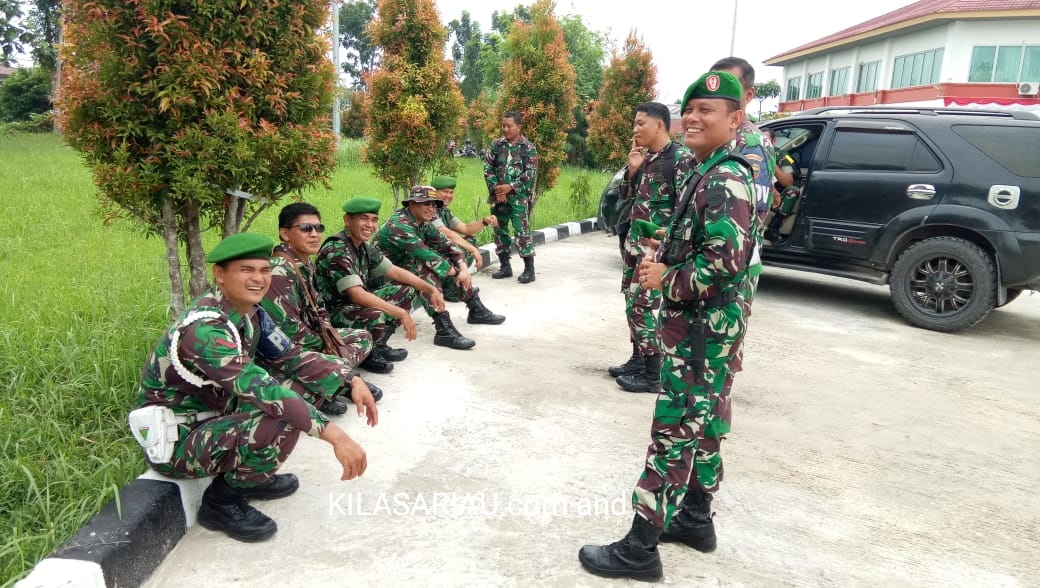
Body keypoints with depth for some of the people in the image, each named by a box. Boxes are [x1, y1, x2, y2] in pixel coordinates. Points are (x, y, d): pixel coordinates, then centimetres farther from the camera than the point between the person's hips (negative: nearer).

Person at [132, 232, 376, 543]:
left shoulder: (249, 312, -3)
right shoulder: (205, 328, -29)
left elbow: (291, 357, -1)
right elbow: (260, 389, -38)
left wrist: (351, 380, -15)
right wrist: (335, 435, -42)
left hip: (210, 416, 9)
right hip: (176, 440, -9)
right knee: (284, 423, -28)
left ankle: (246, 476, 10)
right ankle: (222, 500, -3)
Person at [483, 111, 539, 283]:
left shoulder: (528, 148, -3)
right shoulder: (496, 145, 7)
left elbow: (531, 174, -8)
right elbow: (488, 168, 5)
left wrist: (511, 187, -15)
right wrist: (496, 188, -9)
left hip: (519, 196, -4)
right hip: (498, 196, 5)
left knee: (522, 231, -9)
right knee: (500, 230, 9)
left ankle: (529, 269, -2)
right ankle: (505, 266, 20)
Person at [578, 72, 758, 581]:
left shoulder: (724, 181, -20)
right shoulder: (710, 174, 13)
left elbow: (726, 263, -30)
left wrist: (667, 279, -16)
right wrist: (666, 261, 4)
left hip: (702, 330, -10)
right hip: (703, 325, 10)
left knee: (672, 433, -4)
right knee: (701, 426, 19)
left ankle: (640, 549, 6)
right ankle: (695, 519, 34)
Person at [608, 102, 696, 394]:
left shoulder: (681, 158, -12)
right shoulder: (646, 158, 12)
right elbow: (626, 195, 19)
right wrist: (632, 169, 1)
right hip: (634, 242, 8)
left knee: (642, 306, -7)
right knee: (632, 303, 12)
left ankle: (653, 374, 3)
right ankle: (638, 360, 26)